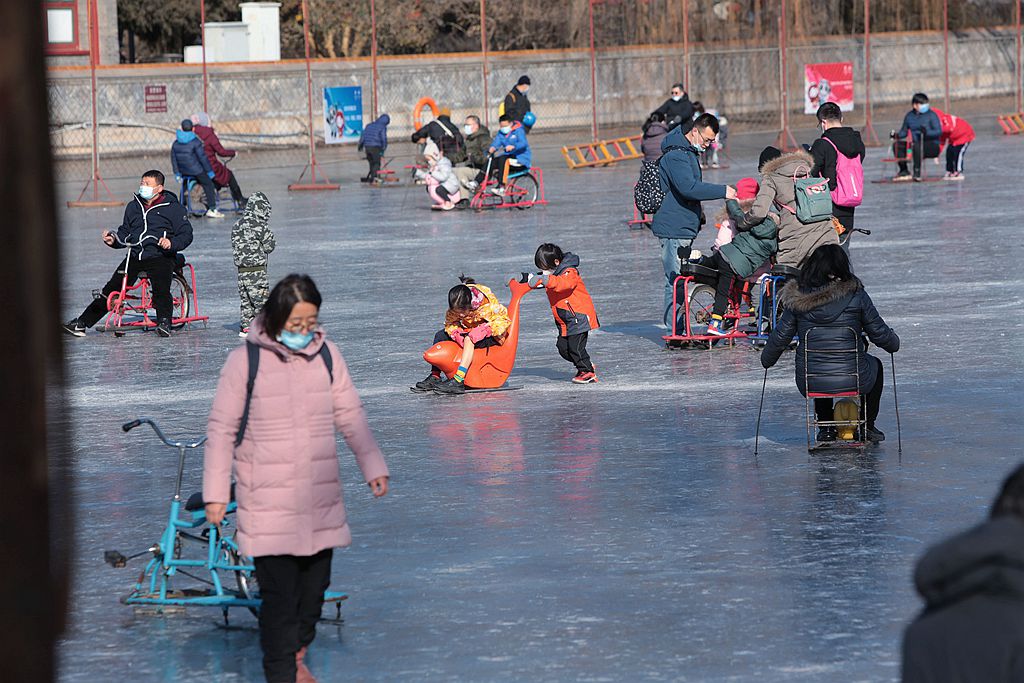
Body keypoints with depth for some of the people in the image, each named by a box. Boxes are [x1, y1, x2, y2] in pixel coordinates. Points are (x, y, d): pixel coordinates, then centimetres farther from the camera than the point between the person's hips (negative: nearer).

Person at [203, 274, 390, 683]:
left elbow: (350, 416, 14)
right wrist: (215, 493, -5)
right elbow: (221, 430, -2)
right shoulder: (245, 360, -7)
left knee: (315, 585, 13)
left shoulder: (326, 354, 4)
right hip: (267, 501, -4)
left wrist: (373, 466, 8)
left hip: (320, 497, 4)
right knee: (279, 593, -9)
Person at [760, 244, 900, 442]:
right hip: (852, 380, -2)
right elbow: (880, 334, 0)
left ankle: (826, 428, 39)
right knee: (875, 365, 34)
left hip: (809, 384, 2)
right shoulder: (855, 296, -8)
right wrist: (894, 343, 24)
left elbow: (780, 337, 4)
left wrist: (766, 360, 25)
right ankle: (866, 427, 36)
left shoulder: (797, 298, -4)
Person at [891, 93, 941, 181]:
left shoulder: (931, 115, -4)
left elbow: (939, 132, -13)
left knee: (916, 146, -37)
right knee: (897, 145, -12)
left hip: (932, 145, -6)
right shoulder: (910, 116, 10)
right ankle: (904, 172, -7)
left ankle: (917, 173, -34)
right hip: (915, 143, 6)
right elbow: (903, 132, 16)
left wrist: (926, 132, -31)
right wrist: (896, 135, -7)